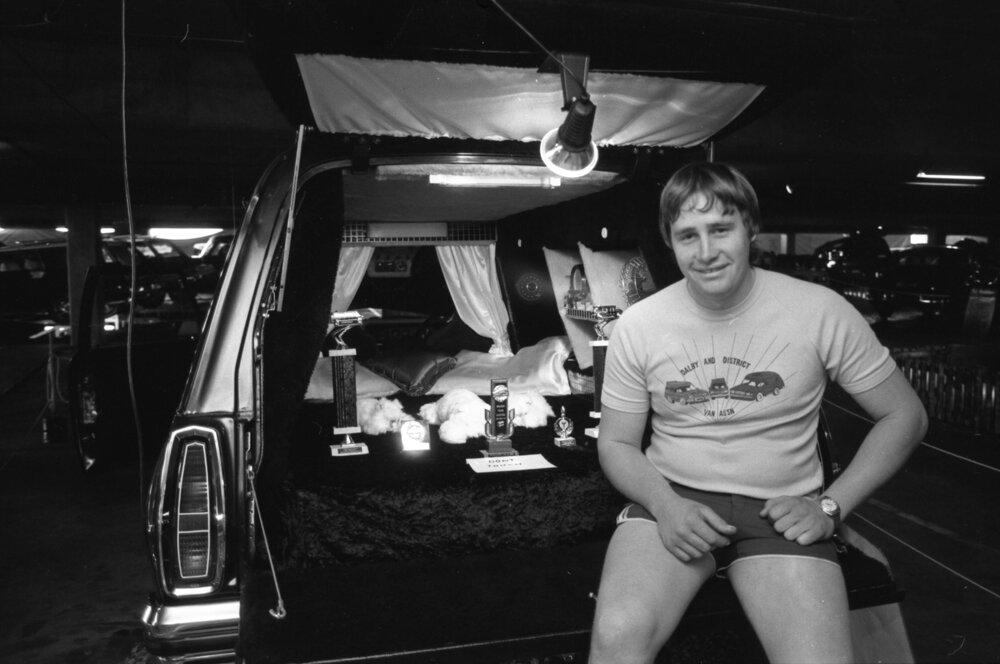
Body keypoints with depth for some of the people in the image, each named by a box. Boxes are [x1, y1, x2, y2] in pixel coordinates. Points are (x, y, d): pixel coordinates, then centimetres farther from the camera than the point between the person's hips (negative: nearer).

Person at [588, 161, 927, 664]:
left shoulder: (820, 311, -6)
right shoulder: (638, 326, -2)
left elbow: (904, 416, 4)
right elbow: (616, 442, 5)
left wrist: (830, 506, -6)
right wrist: (665, 505, -14)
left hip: (779, 512, 1)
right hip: (671, 501, 0)